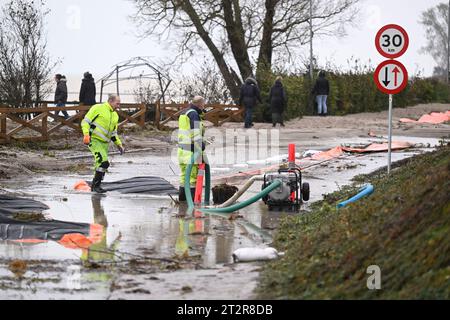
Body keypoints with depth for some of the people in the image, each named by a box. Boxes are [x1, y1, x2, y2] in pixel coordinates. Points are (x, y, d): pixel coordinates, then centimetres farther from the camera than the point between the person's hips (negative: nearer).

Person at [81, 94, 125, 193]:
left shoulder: (115, 116, 18)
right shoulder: (98, 108, -5)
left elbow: (113, 133, 27)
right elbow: (85, 121, -6)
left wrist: (119, 144, 17)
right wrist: (86, 134, -19)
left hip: (105, 143, 8)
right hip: (94, 140, -8)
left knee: (101, 165, 8)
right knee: (104, 162, -20)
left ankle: (94, 187, 23)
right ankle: (96, 185, -12)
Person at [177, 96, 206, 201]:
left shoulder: (184, 113, 17)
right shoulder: (194, 114, -13)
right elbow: (197, 136, -20)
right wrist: (199, 153, -21)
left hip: (182, 149, 10)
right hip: (191, 150, -10)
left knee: (184, 175, 17)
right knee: (192, 176, -6)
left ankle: (182, 196, 23)